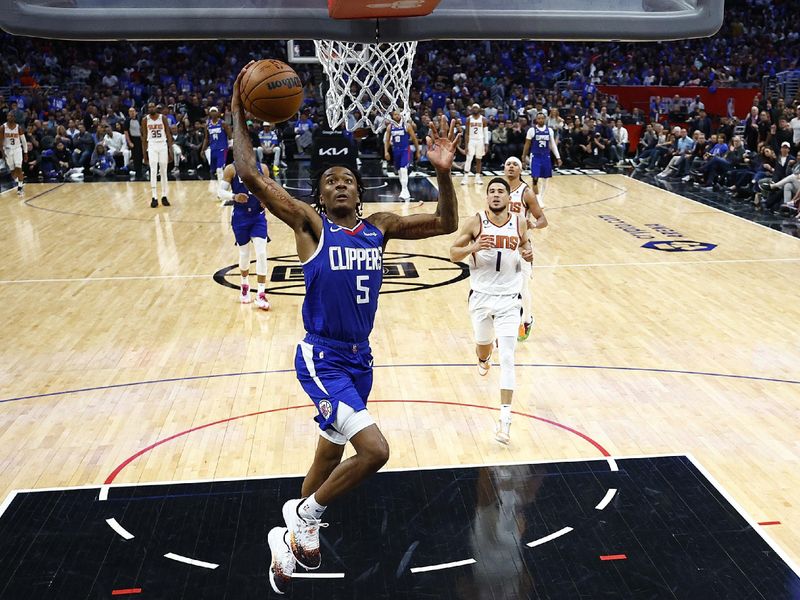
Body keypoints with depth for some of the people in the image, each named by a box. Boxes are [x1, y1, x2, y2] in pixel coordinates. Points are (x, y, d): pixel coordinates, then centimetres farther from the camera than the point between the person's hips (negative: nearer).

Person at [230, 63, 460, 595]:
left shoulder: (379, 226, 5)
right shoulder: (309, 223, -8)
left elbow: (447, 224, 4)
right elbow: (251, 176, -17)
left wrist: (443, 172, -9)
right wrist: (239, 113, -15)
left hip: (360, 357, 7)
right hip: (322, 358, -6)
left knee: (334, 449, 21)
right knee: (374, 449, -20)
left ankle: (297, 533, 46)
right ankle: (306, 517, 8)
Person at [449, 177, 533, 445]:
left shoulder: (519, 223, -1)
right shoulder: (475, 222, -6)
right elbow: (453, 254, -3)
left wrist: (528, 254, -7)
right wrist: (473, 247, -23)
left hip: (509, 298, -1)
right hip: (481, 295, 1)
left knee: (507, 357, -9)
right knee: (483, 342, 22)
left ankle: (505, 419, -9)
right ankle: (483, 359, 62)